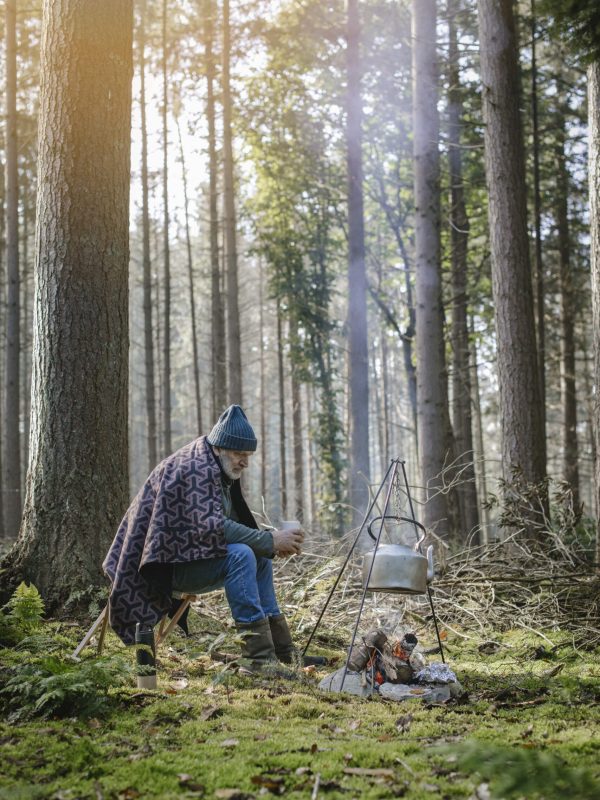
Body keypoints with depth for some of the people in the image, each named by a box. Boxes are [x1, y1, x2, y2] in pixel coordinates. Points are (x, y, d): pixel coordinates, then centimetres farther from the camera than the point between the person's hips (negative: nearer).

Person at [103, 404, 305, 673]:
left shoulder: (217, 470, 12)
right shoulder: (194, 469, -19)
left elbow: (235, 524, 12)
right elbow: (211, 528, -29)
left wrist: (273, 544, -5)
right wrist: (270, 540, -26)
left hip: (187, 555, 11)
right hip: (166, 566, -11)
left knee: (260, 555, 9)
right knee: (240, 555, -29)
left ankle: (282, 651, 10)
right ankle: (260, 658, -28)